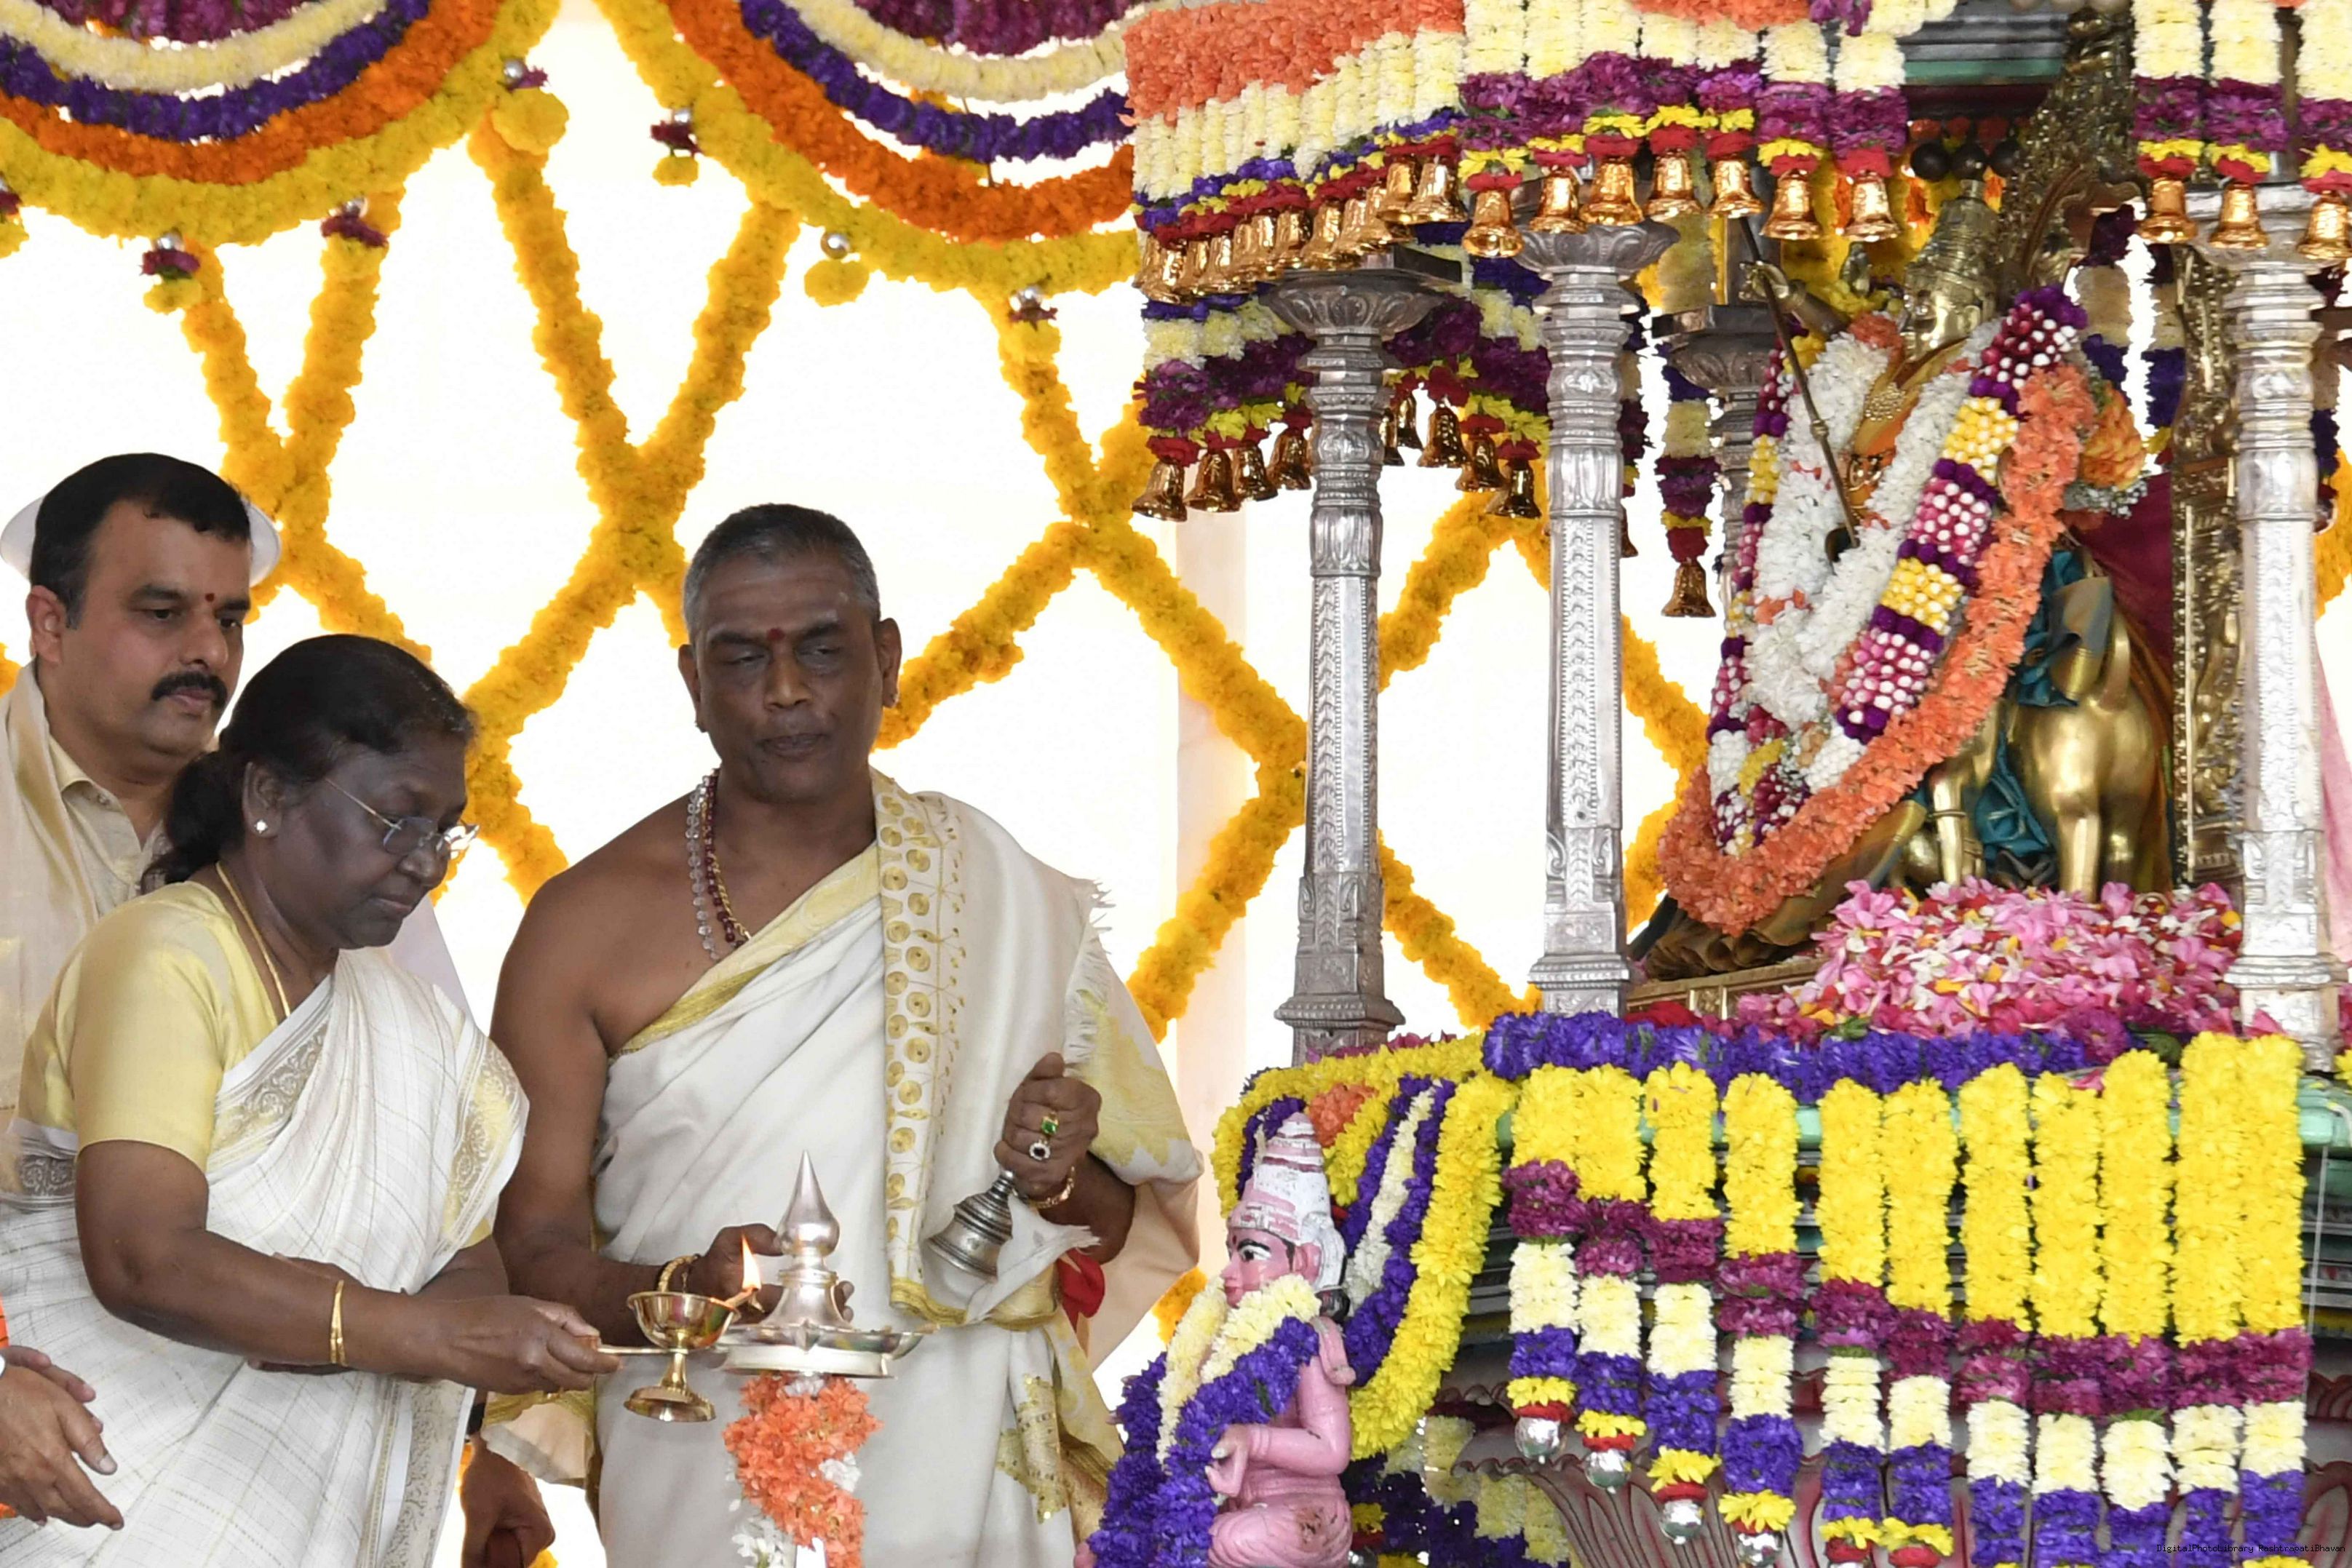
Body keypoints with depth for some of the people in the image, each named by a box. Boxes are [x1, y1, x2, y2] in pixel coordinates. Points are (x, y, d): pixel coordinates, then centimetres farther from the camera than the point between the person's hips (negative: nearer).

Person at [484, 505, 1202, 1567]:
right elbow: (532, 1250, -3)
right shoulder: (588, 923, -2)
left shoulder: (1007, 899, 4)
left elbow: (1128, 1234, 9)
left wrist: (1063, 1182, -12)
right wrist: (686, 1291, -22)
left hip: (958, 1476, 1)